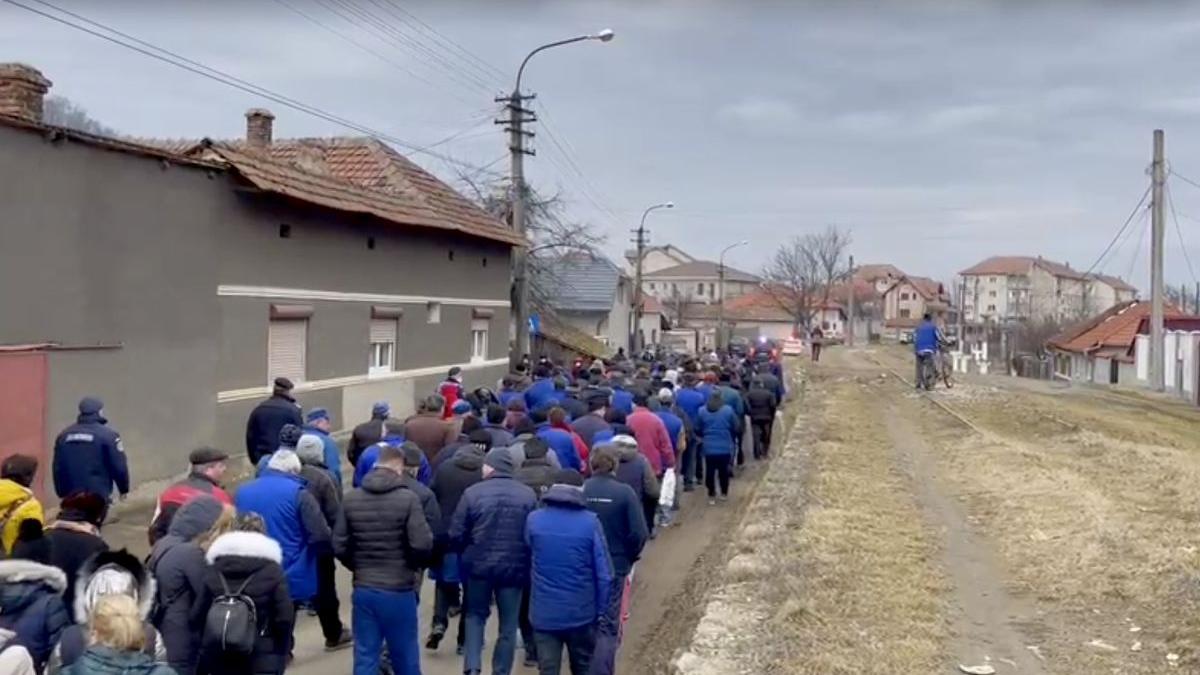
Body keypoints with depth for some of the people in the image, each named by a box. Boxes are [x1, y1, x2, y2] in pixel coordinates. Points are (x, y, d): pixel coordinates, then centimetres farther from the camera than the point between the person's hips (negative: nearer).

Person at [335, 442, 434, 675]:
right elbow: (422, 544, -17)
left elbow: (339, 546, 2)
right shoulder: (408, 498, -13)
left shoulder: (351, 499, 0)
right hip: (399, 591, -3)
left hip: (363, 590, 3)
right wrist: (416, 566, 5)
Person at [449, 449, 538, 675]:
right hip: (514, 568, 0)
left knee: (476, 615, 19)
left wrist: (465, 554, 16)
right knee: (508, 625, 12)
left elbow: (456, 534, -5)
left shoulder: (473, 492, -8)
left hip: (479, 565, 0)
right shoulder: (528, 495, -3)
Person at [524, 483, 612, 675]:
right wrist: (600, 609, 1)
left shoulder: (533, 519, -4)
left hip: (544, 612, 1)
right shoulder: (590, 522, -9)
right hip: (581, 611, 0)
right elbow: (604, 574, -9)